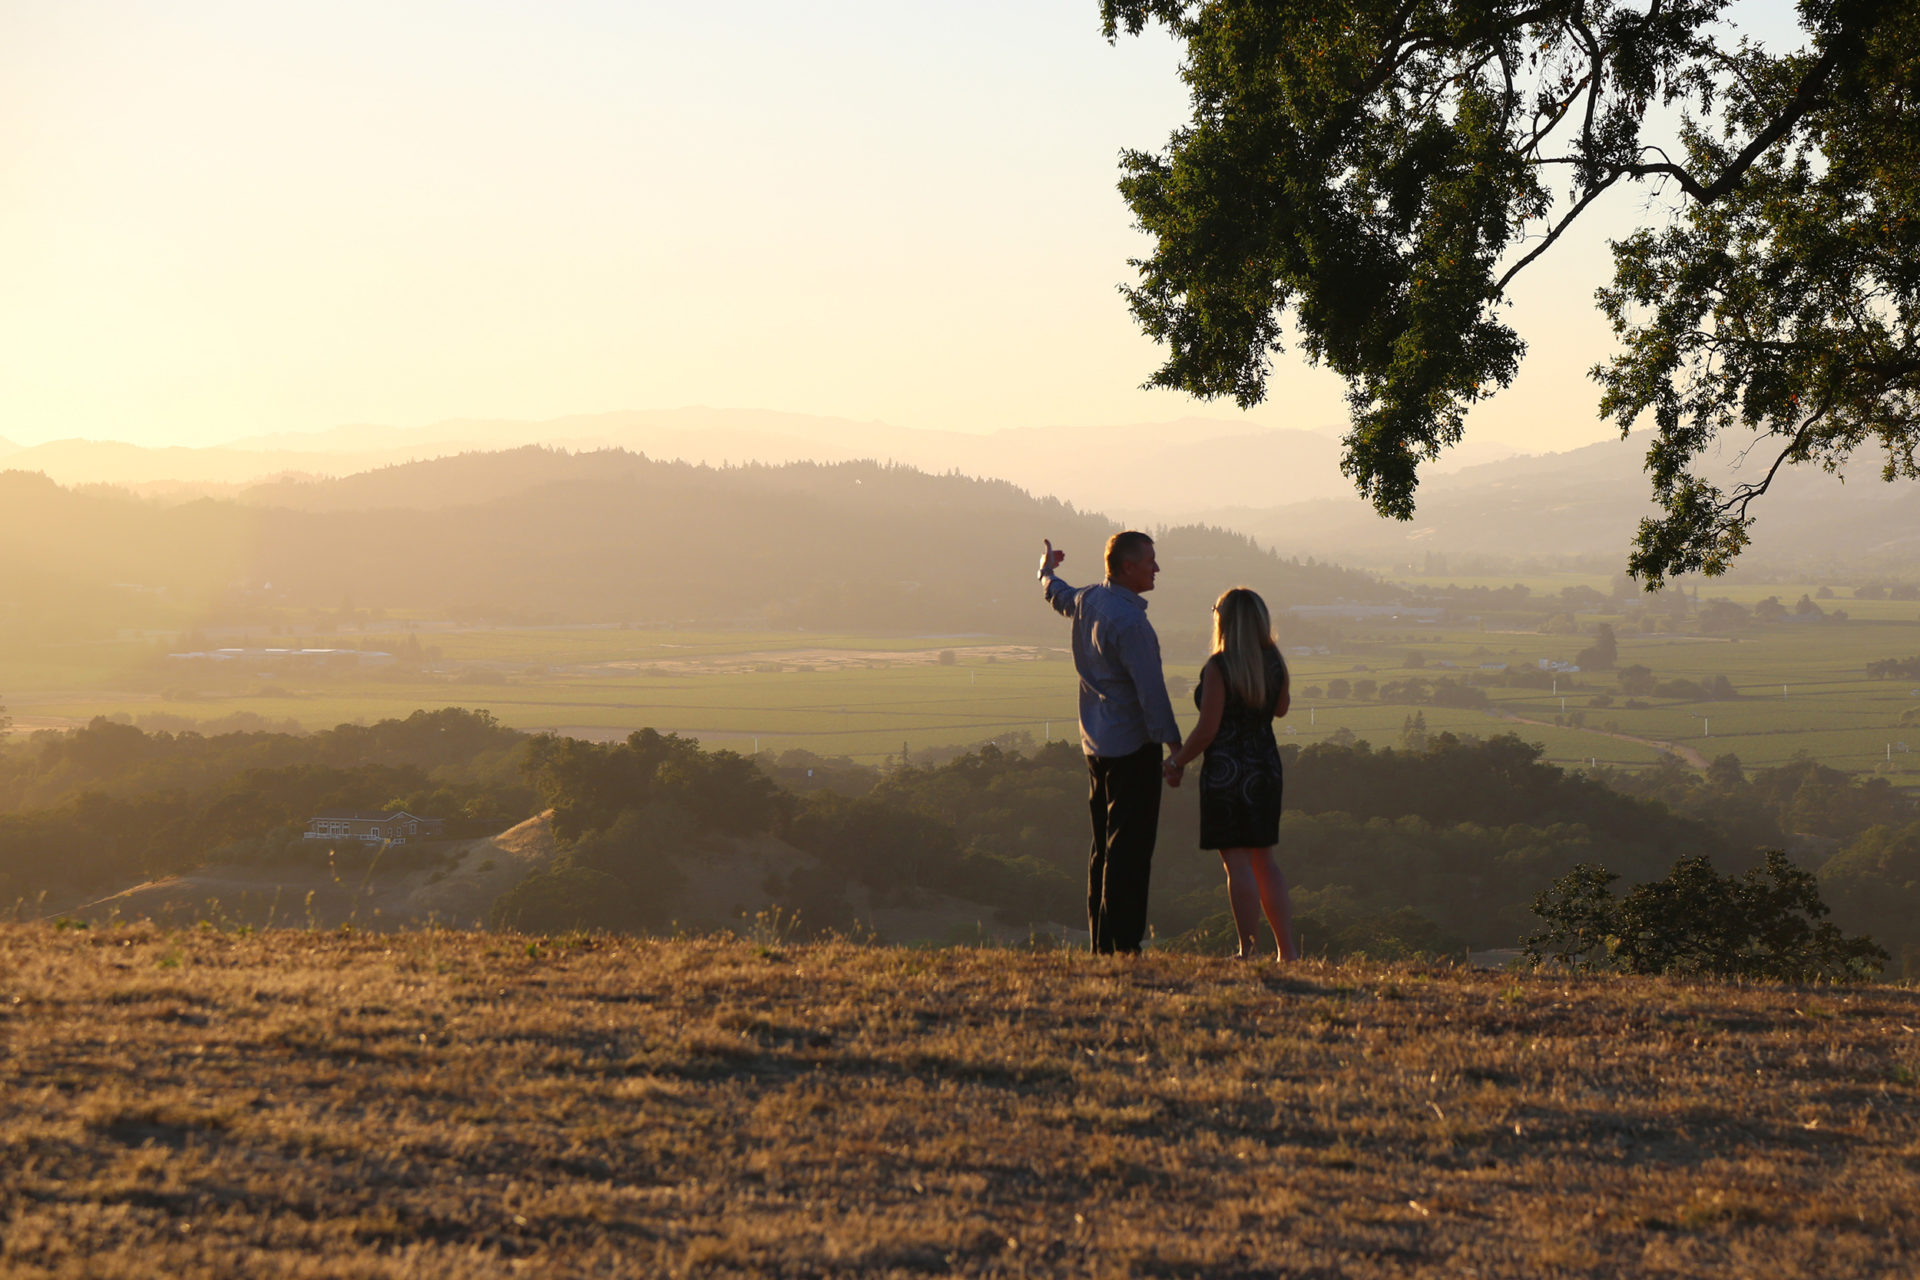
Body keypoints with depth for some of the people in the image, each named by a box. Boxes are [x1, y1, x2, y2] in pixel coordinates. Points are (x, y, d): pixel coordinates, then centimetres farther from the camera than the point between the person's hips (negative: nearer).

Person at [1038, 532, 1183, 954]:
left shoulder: (1087, 601, 7)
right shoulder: (1128, 621, -20)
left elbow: (1058, 595, 32)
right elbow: (1151, 690, -23)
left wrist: (1048, 572, 55)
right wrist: (1174, 747, -20)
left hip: (1096, 744, 9)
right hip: (1132, 746, -9)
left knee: (1104, 847, 14)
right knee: (1130, 848, -7)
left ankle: (1100, 944, 17)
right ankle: (1122, 946, -9)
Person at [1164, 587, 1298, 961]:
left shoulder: (1218, 668, -14)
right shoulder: (1274, 662, 4)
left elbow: (1207, 730, -15)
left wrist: (1177, 763, -2)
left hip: (1226, 770, -7)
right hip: (1266, 766, 7)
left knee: (1238, 863, -3)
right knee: (1263, 861, 15)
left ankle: (1249, 952, -2)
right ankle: (1288, 951, 14)